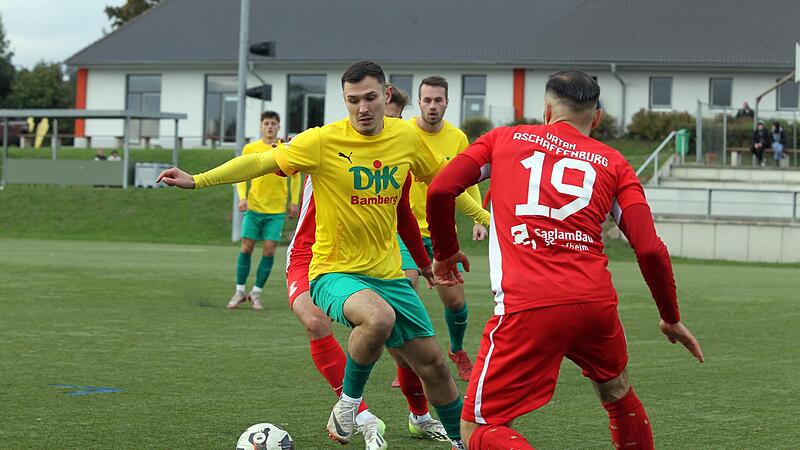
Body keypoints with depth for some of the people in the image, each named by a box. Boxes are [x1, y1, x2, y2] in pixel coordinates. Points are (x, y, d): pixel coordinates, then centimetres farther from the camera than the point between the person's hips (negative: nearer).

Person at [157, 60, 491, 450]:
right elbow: (262, 161, -12)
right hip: (335, 272, -5)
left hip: (388, 272, 5)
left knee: (432, 363, 7)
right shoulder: (323, 141, -13)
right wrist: (199, 180, -18)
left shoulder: (407, 137, -1)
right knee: (379, 317, -37)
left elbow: (441, 180, 15)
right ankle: (348, 403, -12)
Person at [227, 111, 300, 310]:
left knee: (269, 250, -4)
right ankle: (240, 292, 10)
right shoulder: (250, 148, 1)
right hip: (253, 207, 0)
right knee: (246, 247, -2)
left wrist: (294, 202, 4)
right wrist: (242, 197, -6)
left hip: (276, 210, 0)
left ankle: (256, 293, 7)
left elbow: (295, 176, 11)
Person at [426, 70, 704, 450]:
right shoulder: (613, 163, 15)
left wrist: (445, 253, 22)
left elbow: (440, 190, 5)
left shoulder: (503, 138, 15)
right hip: (596, 301, 3)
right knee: (618, 393, 31)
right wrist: (671, 318, 18)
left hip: (526, 305, -3)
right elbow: (650, 249, 6)